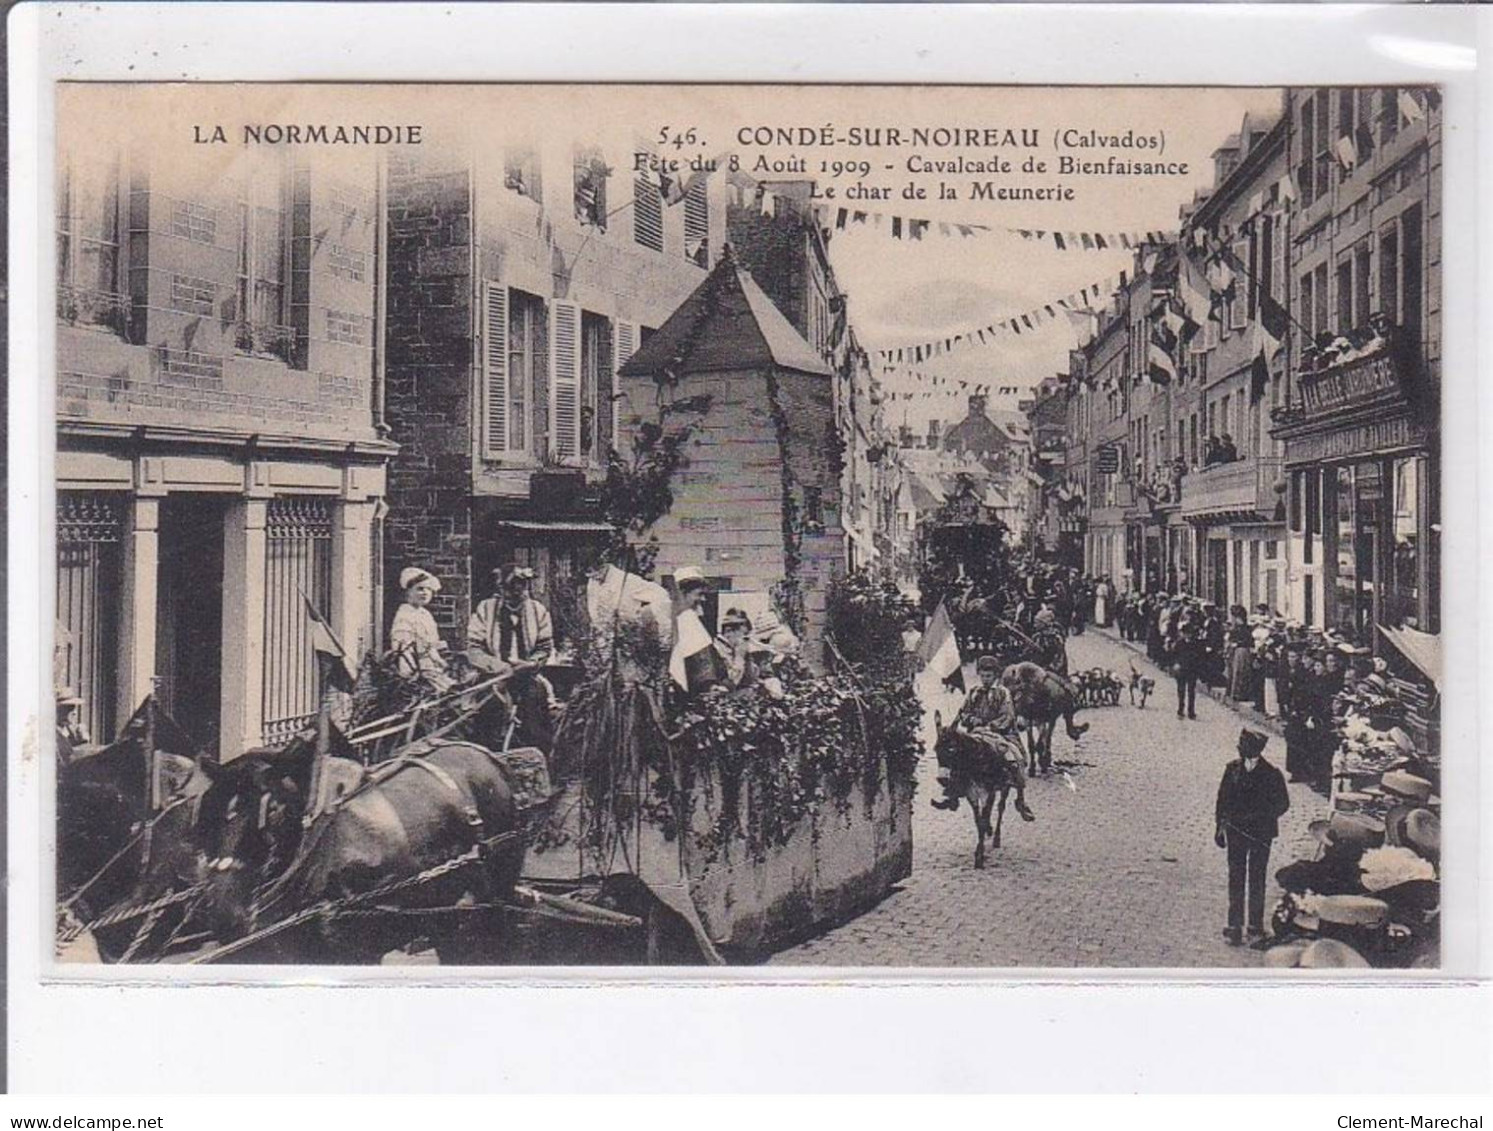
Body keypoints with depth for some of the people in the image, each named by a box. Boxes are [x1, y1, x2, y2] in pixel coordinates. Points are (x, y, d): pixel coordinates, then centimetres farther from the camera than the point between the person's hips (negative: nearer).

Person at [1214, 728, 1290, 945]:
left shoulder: (1271, 774, -9)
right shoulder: (1232, 769, 0)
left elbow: (1282, 803, -4)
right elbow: (1223, 799, 6)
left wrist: (1259, 817, -15)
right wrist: (1220, 826, 2)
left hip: (1260, 835, -3)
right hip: (1236, 831, 3)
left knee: (1257, 880, 6)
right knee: (1236, 878, 5)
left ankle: (1256, 925, 16)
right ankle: (1234, 925, 11)